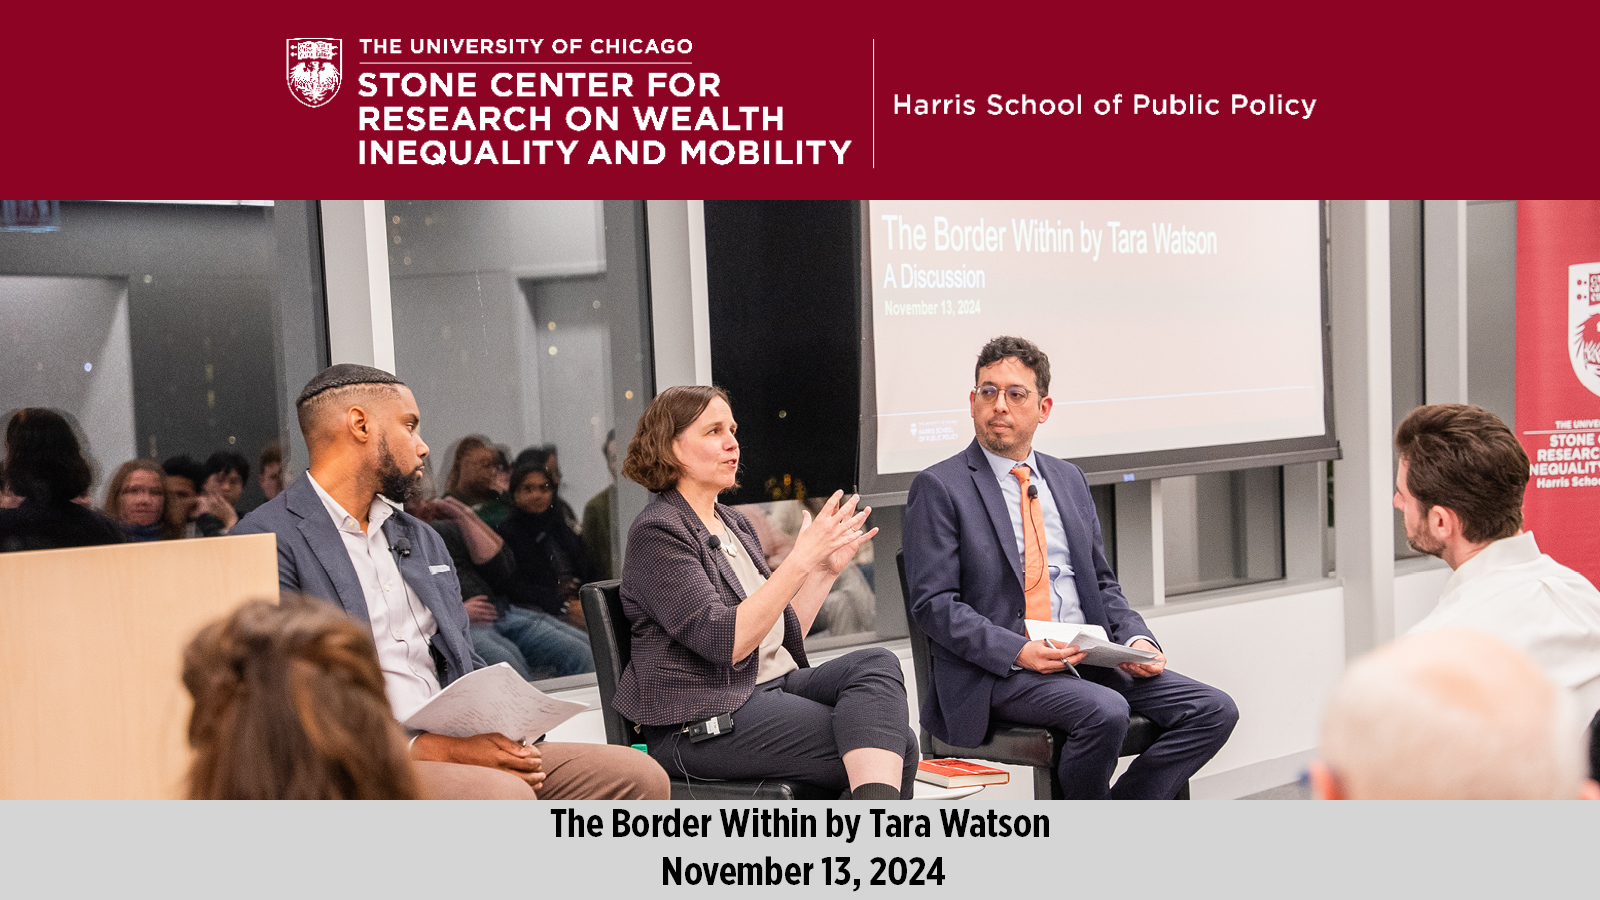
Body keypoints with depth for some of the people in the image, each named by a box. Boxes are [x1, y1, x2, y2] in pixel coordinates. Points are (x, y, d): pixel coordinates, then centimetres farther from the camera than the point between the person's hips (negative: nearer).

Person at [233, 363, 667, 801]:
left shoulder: (423, 539, 23)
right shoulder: (269, 541, -3)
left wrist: (502, 740, -1)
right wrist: (428, 748, -18)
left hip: (454, 748, 8)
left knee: (639, 777, -10)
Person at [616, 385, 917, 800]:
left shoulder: (734, 524, 19)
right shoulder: (656, 532, -8)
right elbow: (726, 642, -21)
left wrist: (827, 568, 9)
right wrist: (801, 560, -21)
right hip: (701, 727, -8)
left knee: (877, 664, -23)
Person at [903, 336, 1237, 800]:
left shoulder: (1068, 479, 18)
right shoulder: (939, 487, -2)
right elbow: (934, 603, -9)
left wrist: (1136, 638, 0)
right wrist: (1017, 652, -21)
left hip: (1089, 655, 6)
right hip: (998, 672, -6)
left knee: (1214, 710, -10)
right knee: (1106, 712, -32)